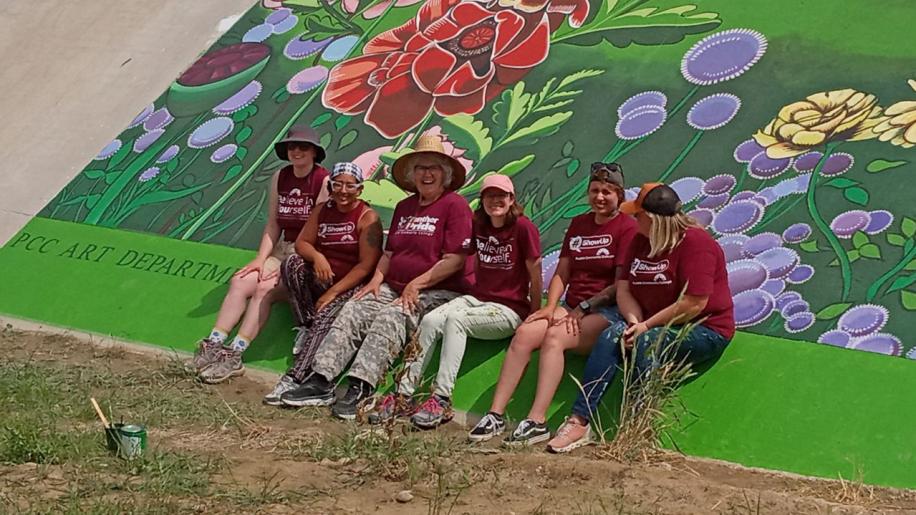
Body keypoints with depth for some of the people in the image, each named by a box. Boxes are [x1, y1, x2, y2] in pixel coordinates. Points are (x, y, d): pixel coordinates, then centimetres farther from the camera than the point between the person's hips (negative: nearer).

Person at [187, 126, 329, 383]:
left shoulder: (324, 181, -9)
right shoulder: (280, 178, 11)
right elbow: (273, 224, 11)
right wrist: (261, 259, -4)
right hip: (282, 250, 7)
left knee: (264, 289, -27)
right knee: (239, 282, -16)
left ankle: (235, 355, -32)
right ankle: (214, 345, -24)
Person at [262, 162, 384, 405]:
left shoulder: (368, 217, -8)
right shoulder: (323, 211, 10)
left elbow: (366, 265, -13)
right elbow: (301, 242, 6)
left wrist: (333, 292, -18)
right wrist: (316, 257, -19)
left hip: (353, 285, -6)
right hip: (323, 281, 6)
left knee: (325, 316, -32)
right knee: (292, 263, -20)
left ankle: (295, 379, -38)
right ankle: (306, 327, -12)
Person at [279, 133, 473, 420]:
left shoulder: (455, 205, -4)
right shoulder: (404, 207, 21)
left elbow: (455, 259, -12)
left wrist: (417, 284, -16)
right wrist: (377, 278, 4)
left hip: (437, 292, -7)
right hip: (393, 288, 7)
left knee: (390, 318, -32)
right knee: (352, 311, -16)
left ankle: (361, 388, -44)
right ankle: (321, 381, -27)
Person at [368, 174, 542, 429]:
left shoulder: (523, 227, -9)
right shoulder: (478, 226, 12)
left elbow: (535, 273, -8)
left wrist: (535, 317, -7)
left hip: (510, 310, -6)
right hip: (476, 299, 6)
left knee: (455, 318, -32)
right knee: (430, 320, -21)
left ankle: (442, 400, -38)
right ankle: (404, 394, -25)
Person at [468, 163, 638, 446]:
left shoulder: (628, 227, -2)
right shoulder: (578, 224, 18)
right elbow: (562, 273, 15)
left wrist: (584, 308, -14)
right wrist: (550, 307, -1)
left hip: (605, 313, -6)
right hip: (571, 308, 6)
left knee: (554, 336, -31)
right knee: (524, 333, -20)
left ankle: (537, 421, -36)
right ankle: (496, 415, -24)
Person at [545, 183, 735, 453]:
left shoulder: (695, 242, -17)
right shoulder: (641, 241, 9)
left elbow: (694, 304, -23)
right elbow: (624, 289, 5)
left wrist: (646, 326, -20)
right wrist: (634, 321, -15)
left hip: (705, 332, -7)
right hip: (650, 325, 7)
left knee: (648, 342, -34)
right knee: (612, 335, -20)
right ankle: (579, 420, -28)